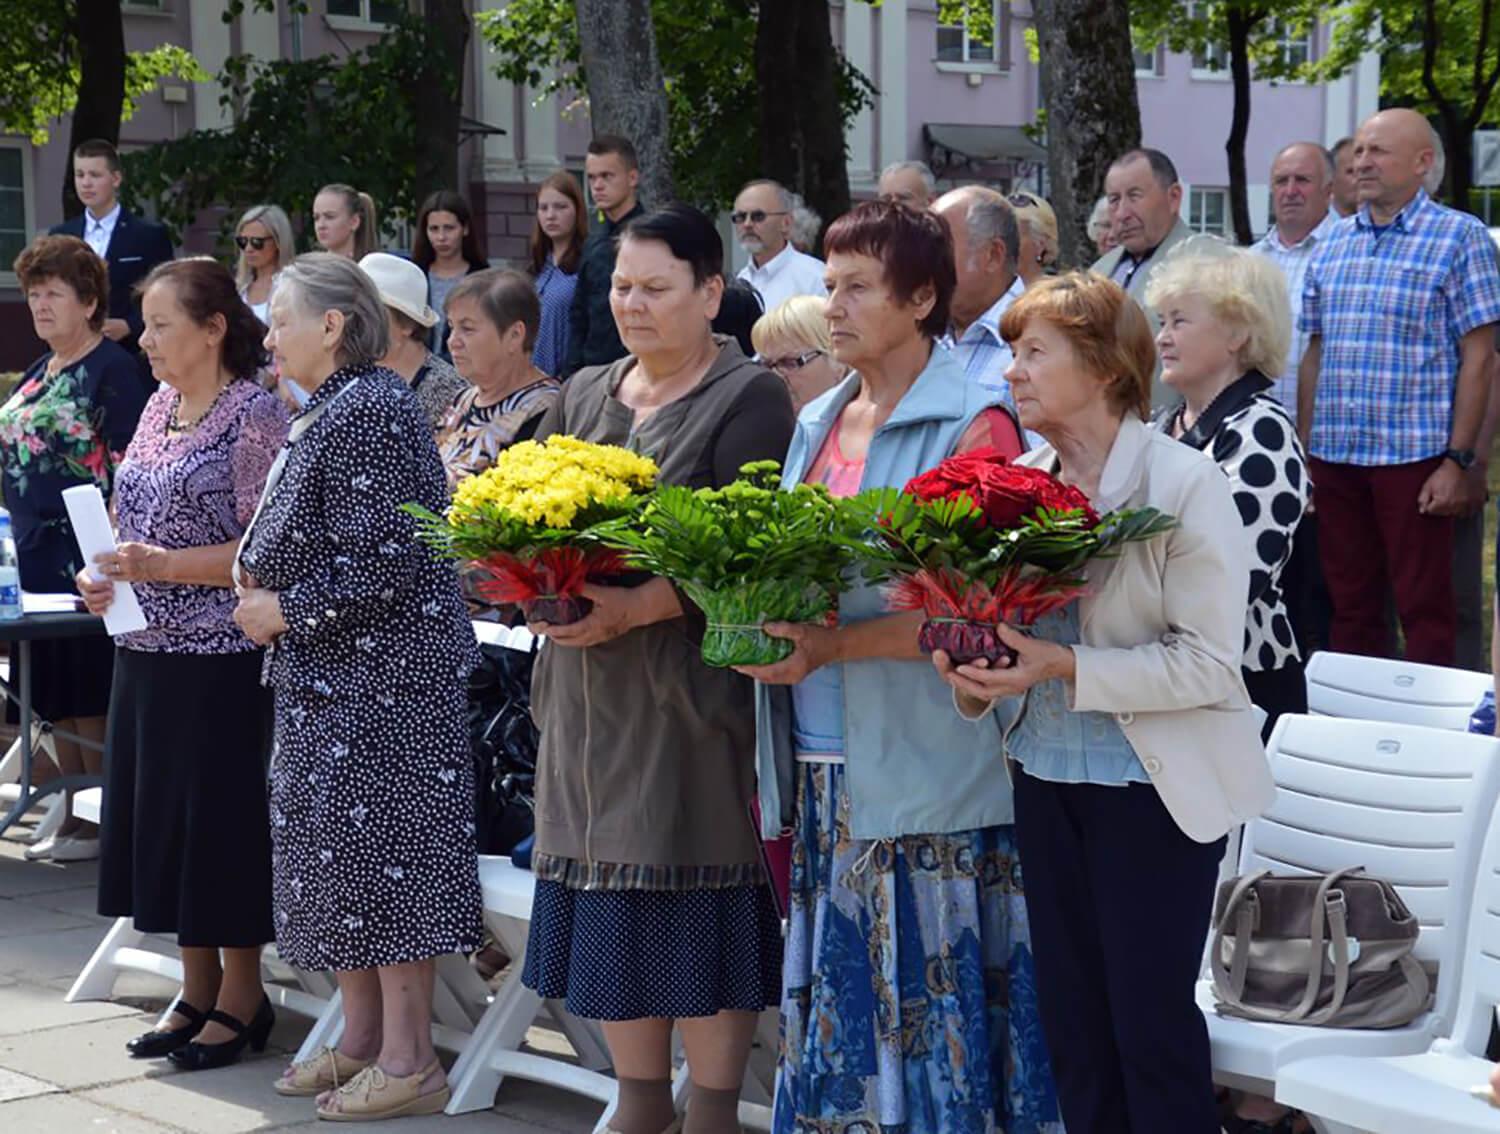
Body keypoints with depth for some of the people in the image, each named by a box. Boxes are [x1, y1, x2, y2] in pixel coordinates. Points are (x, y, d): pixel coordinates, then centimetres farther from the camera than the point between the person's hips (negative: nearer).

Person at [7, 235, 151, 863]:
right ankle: (76, 816, 18)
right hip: (39, 553, 8)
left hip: (85, 554, -8)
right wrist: (19, 537, 18)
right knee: (56, 696, 10)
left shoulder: (113, 369, -9)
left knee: (88, 694, -4)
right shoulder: (39, 372, 16)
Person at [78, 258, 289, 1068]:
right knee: (160, 814, 11)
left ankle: (241, 1000, 13)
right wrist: (106, 574, 1)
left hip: (219, 654, -8)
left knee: (220, 817, 0)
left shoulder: (255, 414, -11)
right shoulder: (159, 407, 12)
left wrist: (163, 566, -22)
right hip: (147, 646, 8)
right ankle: (197, 991, 23)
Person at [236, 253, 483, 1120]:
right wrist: (266, 585, 7)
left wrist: (284, 611, -14)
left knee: (383, 851, -5)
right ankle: (362, 1040, 22)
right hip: (338, 682, 10)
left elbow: (381, 566, -23)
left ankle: (408, 1062, 1)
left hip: (381, 679, -10)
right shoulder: (333, 411, 14)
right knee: (341, 850, 13)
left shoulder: (368, 413, -17)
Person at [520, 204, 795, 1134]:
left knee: (698, 902, -3)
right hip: (590, 690, 6)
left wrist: (635, 607, -24)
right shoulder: (584, 395, 16)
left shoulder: (749, 399, -4)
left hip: (694, 692, -6)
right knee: (610, 903, 9)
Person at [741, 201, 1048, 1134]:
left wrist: (832, 645, -22)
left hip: (921, 771, -7)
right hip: (823, 768, 7)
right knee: (838, 998, 11)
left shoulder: (972, 425, -8)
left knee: (929, 1000, -1)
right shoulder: (819, 425, 15)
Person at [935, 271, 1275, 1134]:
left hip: (1156, 787, -6)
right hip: (1046, 773, 6)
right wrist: (975, 669, -7)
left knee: (1152, 1016, 0)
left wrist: (1066, 667, -24)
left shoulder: (1186, 484, -13)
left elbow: (1210, 664, -17)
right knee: (1071, 1014, 12)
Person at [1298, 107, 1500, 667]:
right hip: (1336, 455, 5)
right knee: (1350, 605, 12)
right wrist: (1303, 452, 10)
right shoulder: (1334, 244, 12)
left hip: (1414, 455, -5)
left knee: (1424, 609, 0)